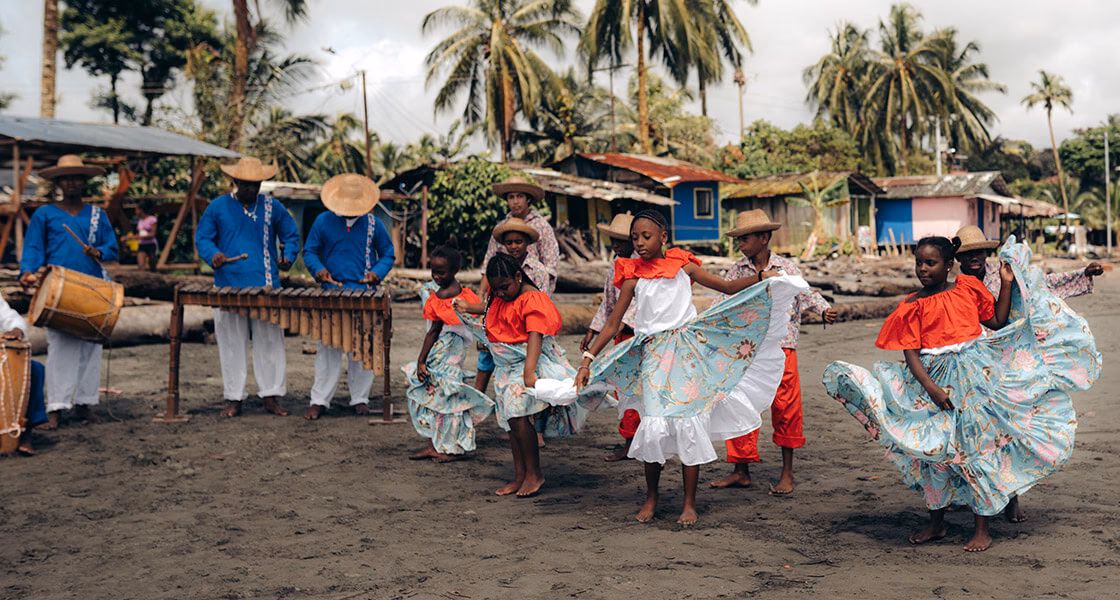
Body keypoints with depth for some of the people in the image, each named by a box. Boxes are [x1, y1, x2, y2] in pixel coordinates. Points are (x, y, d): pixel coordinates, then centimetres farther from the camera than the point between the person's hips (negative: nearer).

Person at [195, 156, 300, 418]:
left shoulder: (272, 207, 8)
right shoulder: (217, 207, 6)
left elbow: (291, 236, 15)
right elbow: (202, 238, 9)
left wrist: (288, 256, -5)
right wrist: (212, 255, -12)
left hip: (266, 287, 0)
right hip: (229, 286, 0)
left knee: (270, 341, 1)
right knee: (231, 343, 5)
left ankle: (271, 395, 10)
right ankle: (233, 398, 13)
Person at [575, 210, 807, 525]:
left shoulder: (683, 266, 5)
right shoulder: (633, 277, 5)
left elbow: (729, 287, 12)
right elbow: (613, 324, 6)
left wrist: (760, 277, -4)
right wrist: (587, 360, 0)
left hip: (687, 350, 0)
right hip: (653, 354, 0)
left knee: (689, 423, -3)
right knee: (655, 425, -10)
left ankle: (690, 503, 9)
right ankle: (651, 496, 13)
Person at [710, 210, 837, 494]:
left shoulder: (787, 268, 0)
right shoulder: (737, 271, 6)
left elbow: (807, 293, 3)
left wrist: (825, 309, -14)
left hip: (781, 346, -2)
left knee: (784, 409, 0)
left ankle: (787, 473, 13)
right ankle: (741, 470, 14)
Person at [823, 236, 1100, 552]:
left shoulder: (968, 286, 5)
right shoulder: (912, 306, 1)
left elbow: (997, 321, 11)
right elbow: (911, 354, -6)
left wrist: (1007, 283, 5)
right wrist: (931, 389, -18)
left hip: (976, 372, 0)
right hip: (936, 379, 1)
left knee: (975, 445, 0)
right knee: (934, 447, 6)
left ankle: (982, 528, 11)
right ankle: (936, 523, 23)